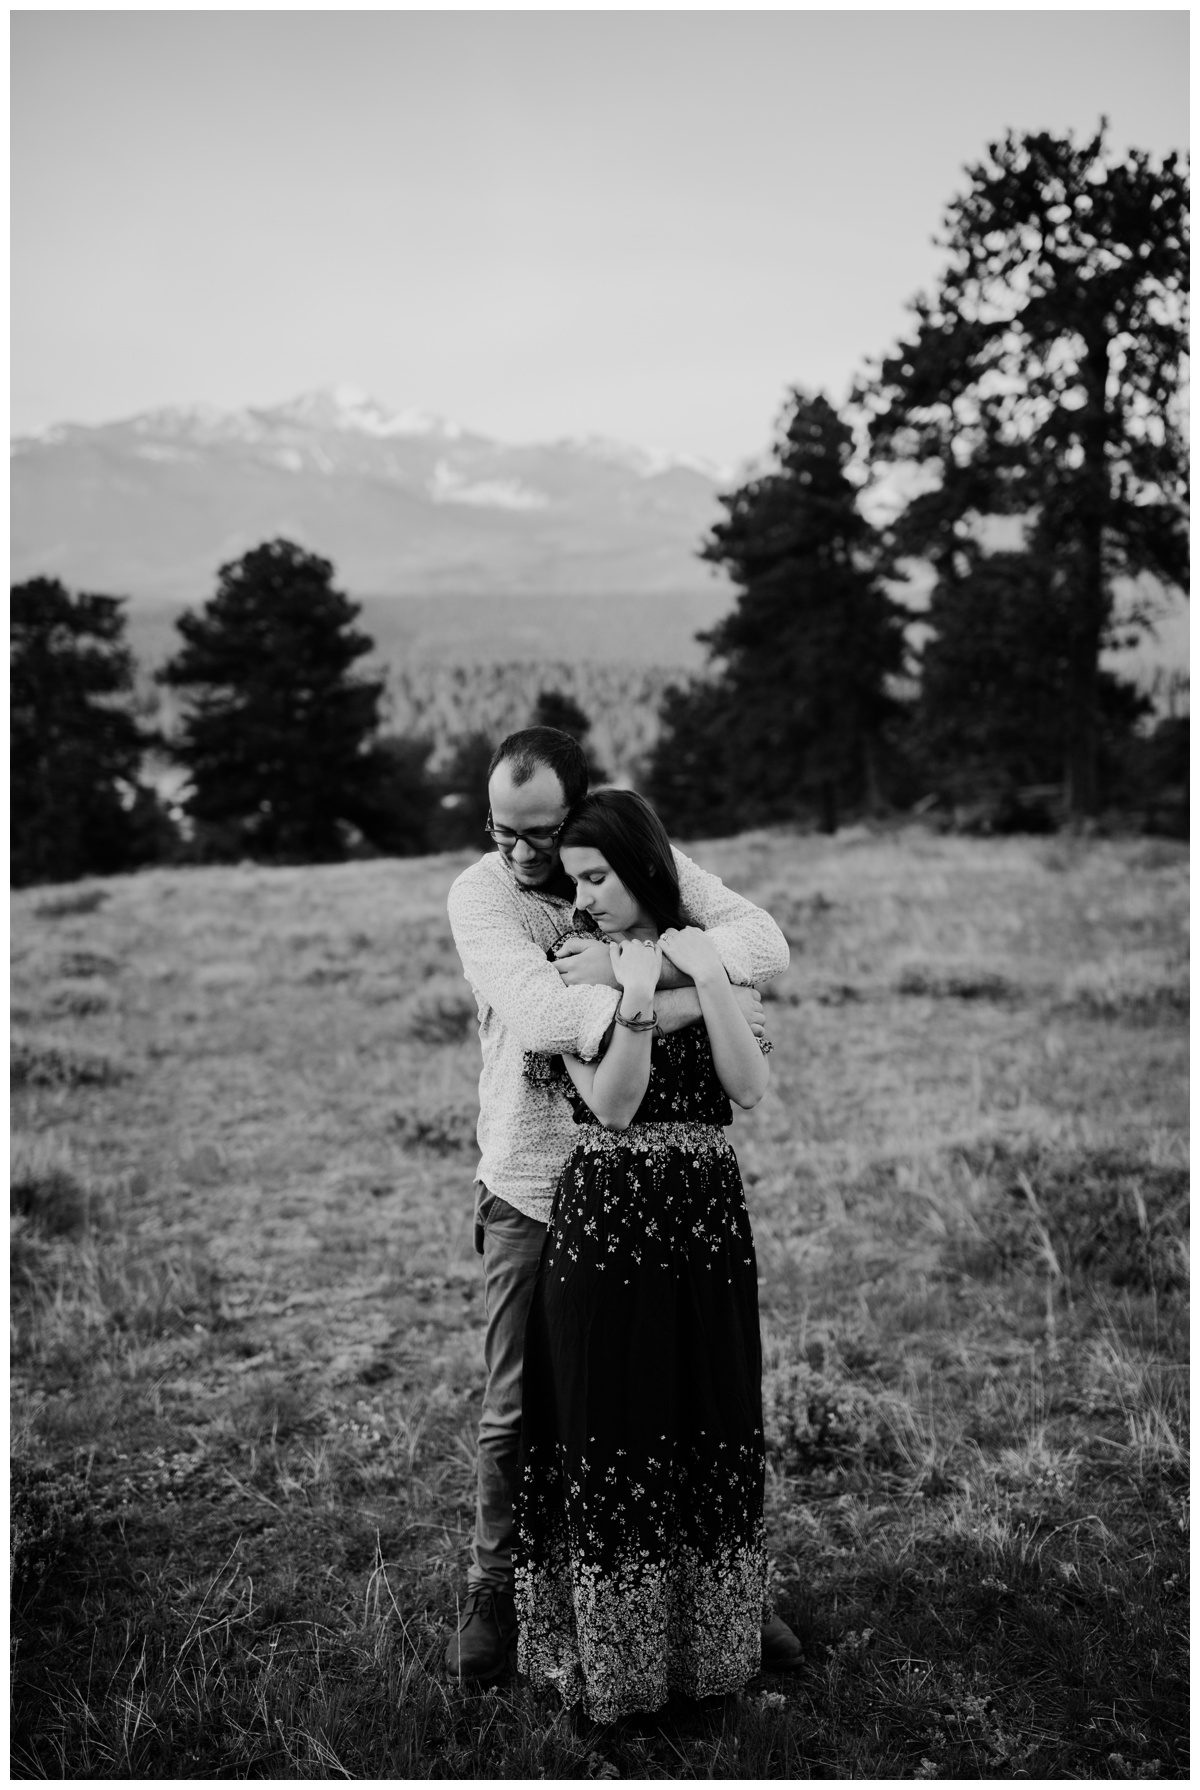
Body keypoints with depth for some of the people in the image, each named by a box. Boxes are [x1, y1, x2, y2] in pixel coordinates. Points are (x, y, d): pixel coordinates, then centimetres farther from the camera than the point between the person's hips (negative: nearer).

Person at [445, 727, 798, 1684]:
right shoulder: (480, 893, -10)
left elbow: (765, 942, -17)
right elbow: (540, 1015, -27)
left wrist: (627, 965, -28)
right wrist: (693, 998, -28)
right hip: (534, 1196, -2)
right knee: (518, 1411, 8)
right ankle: (496, 1588, 30)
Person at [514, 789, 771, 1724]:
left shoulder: (714, 951, 5)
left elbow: (752, 1088, -7)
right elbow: (613, 1104, -11)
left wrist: (707, 976, -14)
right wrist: (637, 996, -21)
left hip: (707, 1223, 2)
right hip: (607, 1224, -2)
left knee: (708, 1428, 9)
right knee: (612, 1433, 4)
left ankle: (704, 1640, 26)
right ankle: (612, 1650, 19)